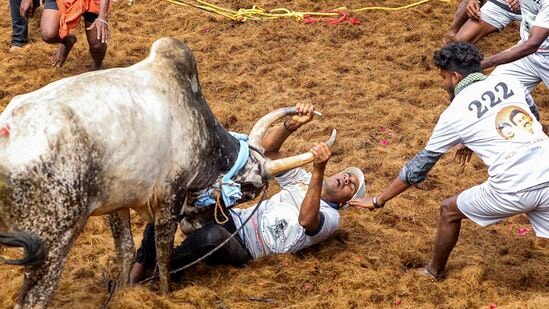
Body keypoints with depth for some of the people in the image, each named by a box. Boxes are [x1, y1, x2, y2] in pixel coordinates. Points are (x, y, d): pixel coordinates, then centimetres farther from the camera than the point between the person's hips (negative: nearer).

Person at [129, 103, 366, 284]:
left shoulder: (330, 218, 3)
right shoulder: (302, 180, 22)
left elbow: (306, 220, -23)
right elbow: (268, 147, 12)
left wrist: (319, 171, -30)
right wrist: (293, 124, -7)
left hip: (244, 251, -6)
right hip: (234, 219, 6)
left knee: (214, 235, -42)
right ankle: (140, 265, -20)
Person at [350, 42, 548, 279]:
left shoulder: (454, 114, 3)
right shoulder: (509, 81, 13)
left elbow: (420, 165, 9)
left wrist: (378, 201, 20)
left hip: (512, 190, -4)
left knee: (449, 211, 21)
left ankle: (435, 271, 40)